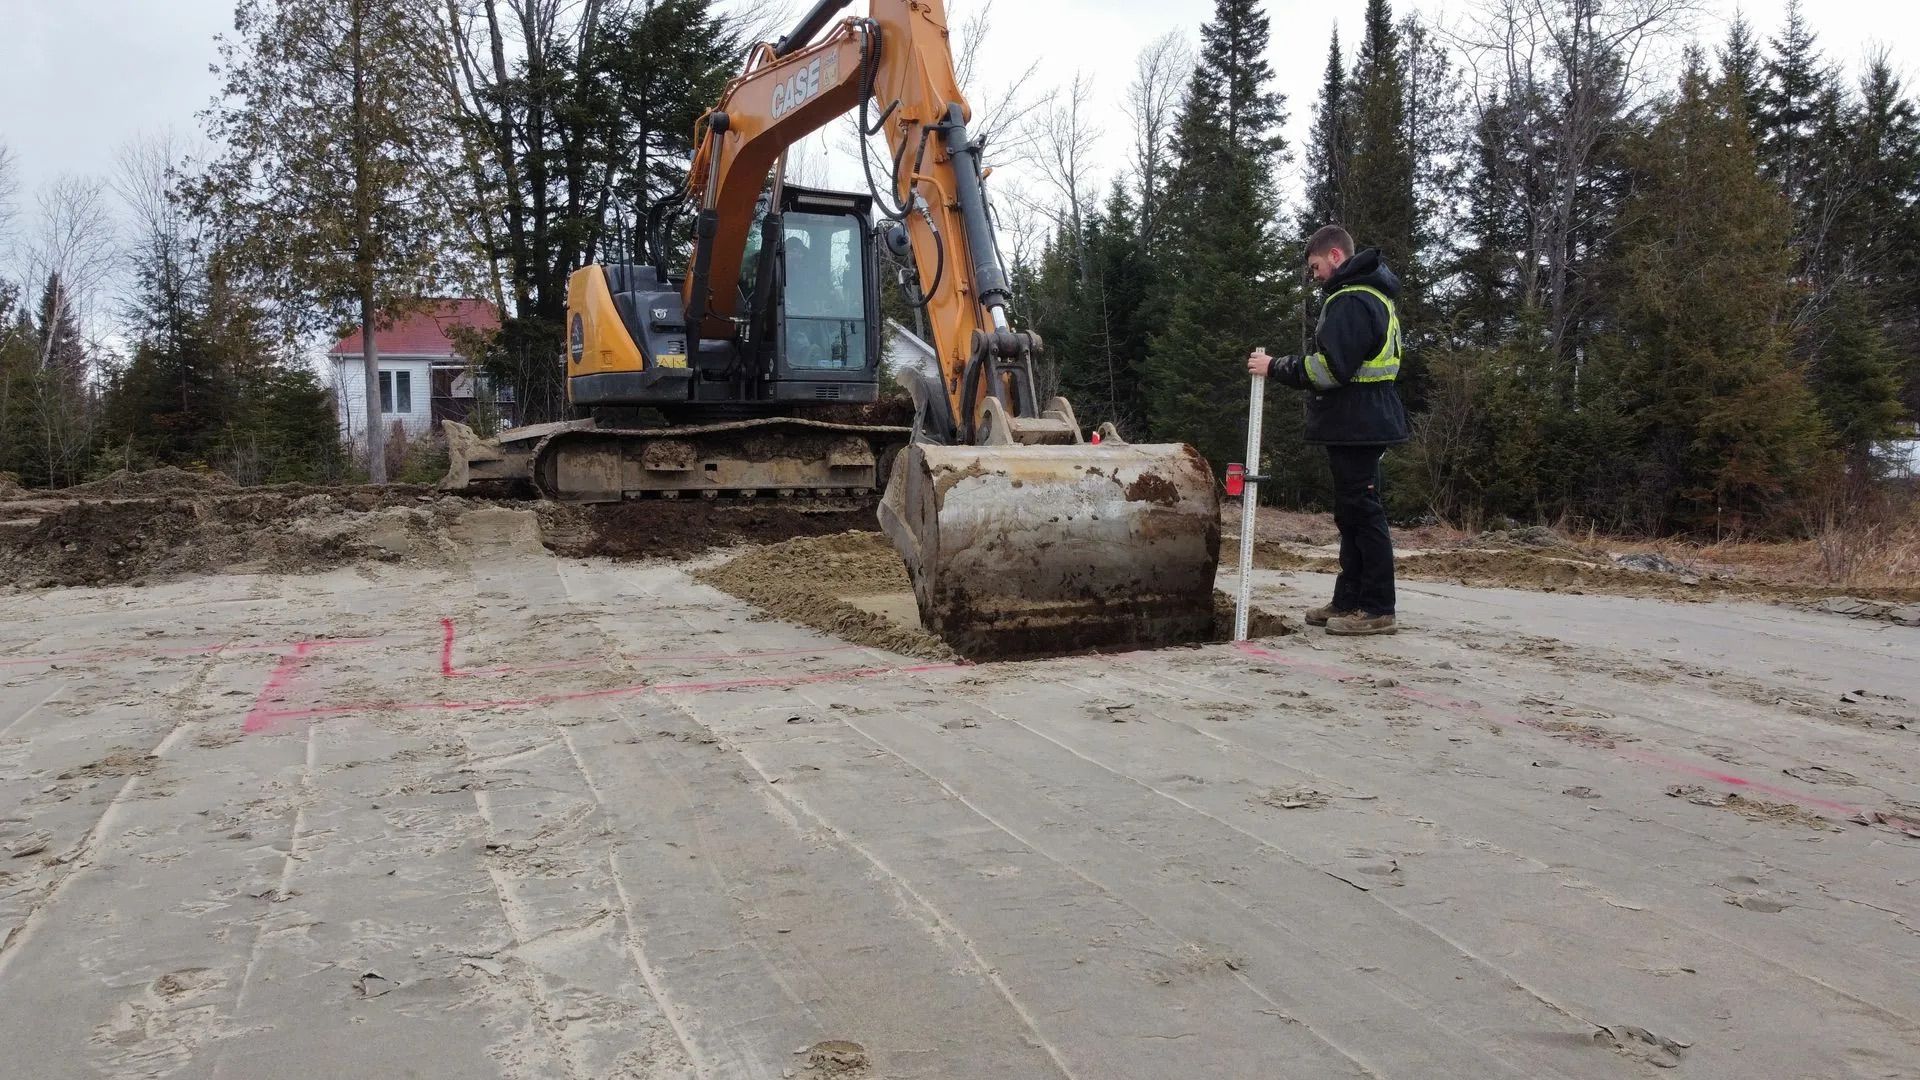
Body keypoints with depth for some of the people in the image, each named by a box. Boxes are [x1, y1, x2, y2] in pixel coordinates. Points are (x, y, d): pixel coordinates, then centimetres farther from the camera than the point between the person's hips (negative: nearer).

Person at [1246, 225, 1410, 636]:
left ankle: (1377, 610, -5)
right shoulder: (1372, 296, 20)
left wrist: (1275, 367, -13)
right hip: (1361, 424, 11)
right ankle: (1349, 601, 20)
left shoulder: (1351, 301, -14)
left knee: (1363, 513, -8)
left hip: (1355, 427, -11)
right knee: (1352, 514, 13)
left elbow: (1330, 368, -22)